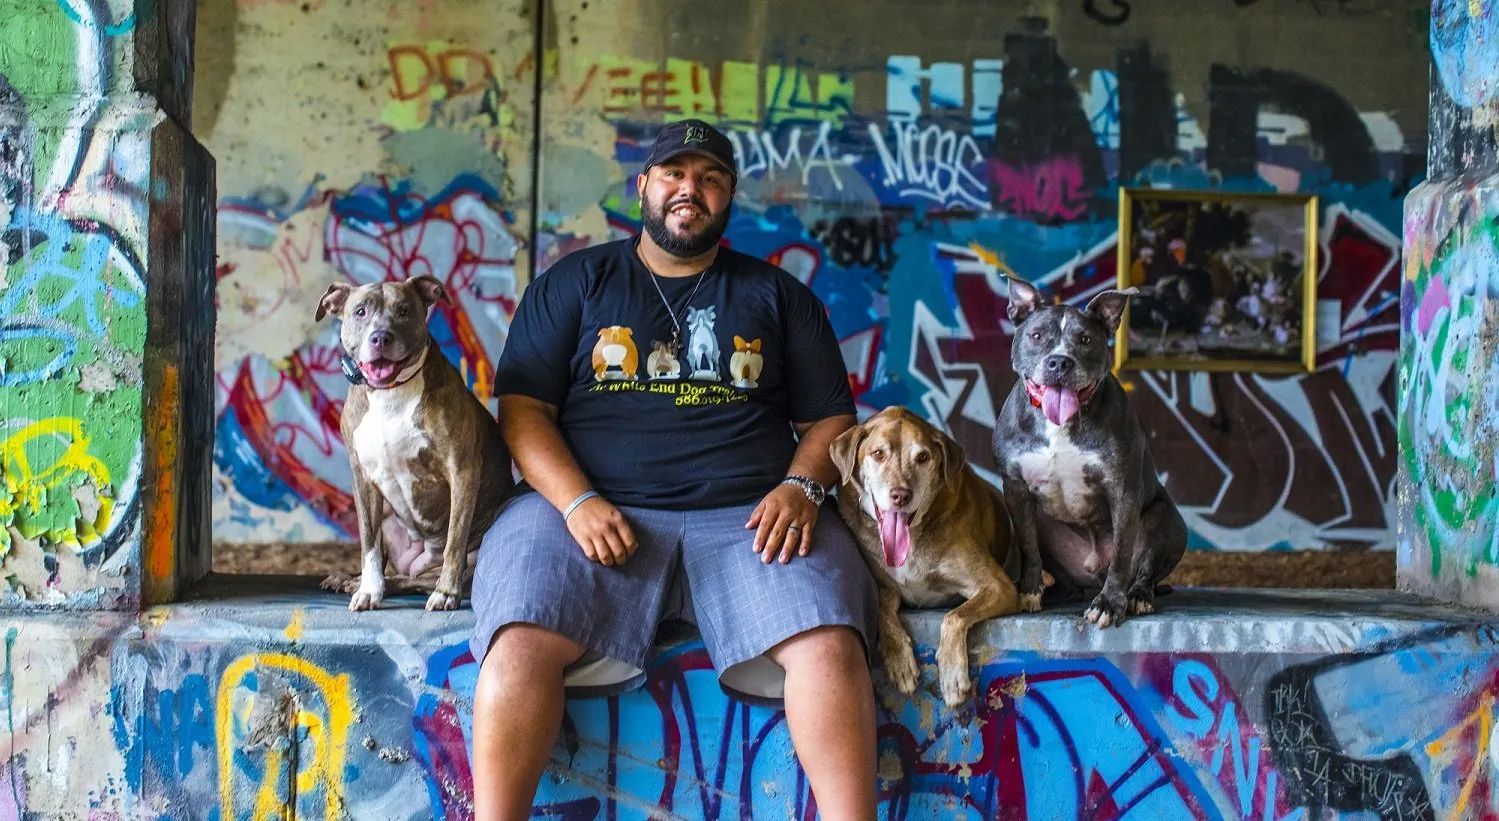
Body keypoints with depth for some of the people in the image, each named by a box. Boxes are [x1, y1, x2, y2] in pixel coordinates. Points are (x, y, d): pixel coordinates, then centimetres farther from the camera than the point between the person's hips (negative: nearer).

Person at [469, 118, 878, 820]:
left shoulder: (778, 295, 20)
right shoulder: (575, 282, 16)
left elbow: (829, 418, 16)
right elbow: (522, 407, 7)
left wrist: (801, 487, -7)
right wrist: (577, 502, -10)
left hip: (747, 513, 1)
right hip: (593, 506, 0)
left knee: (829, 646, -28)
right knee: (522, 643, -30)